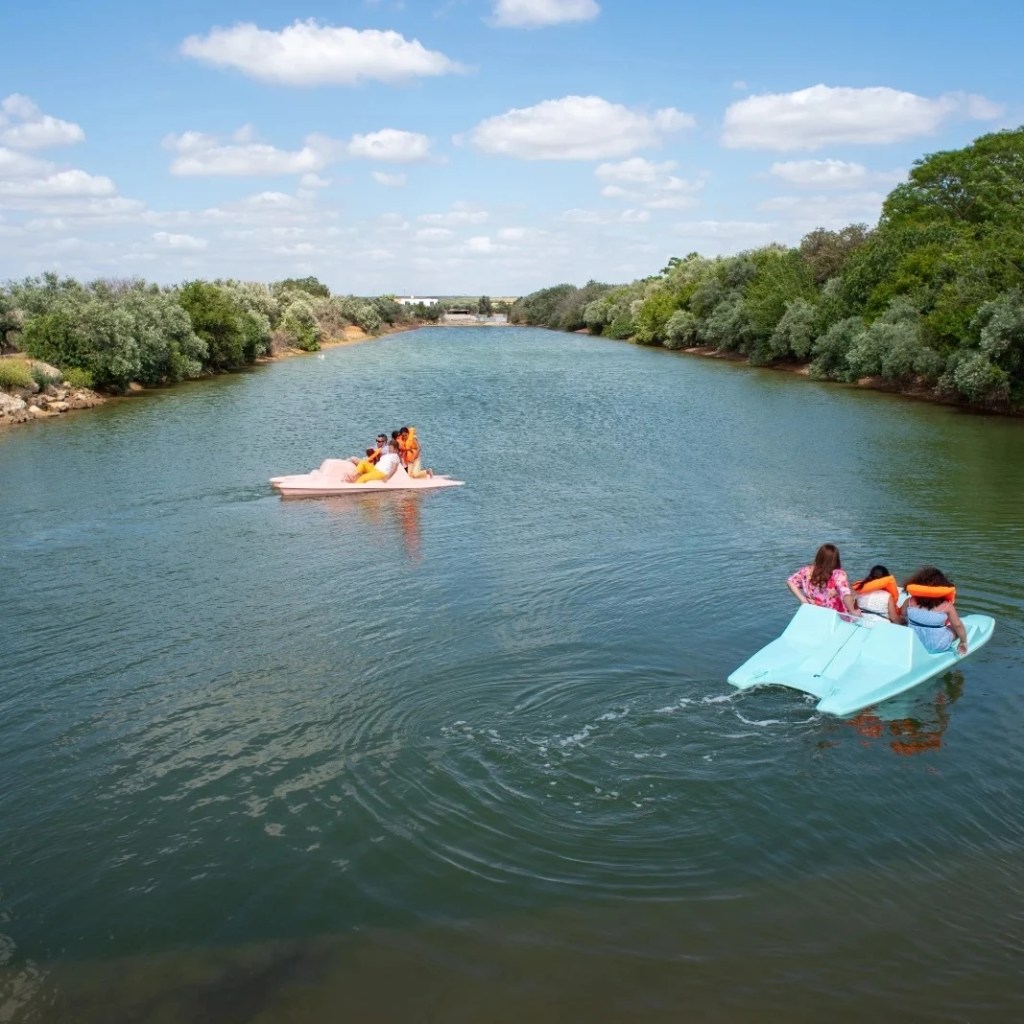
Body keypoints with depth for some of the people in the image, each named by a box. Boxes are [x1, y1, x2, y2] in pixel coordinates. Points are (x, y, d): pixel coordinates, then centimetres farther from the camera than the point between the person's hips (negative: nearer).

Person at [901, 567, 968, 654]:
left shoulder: (910, 602, -11)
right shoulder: (946, 606, -18)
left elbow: (901, 614, 8)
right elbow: (958, 626, -9)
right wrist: (963, 642, 6)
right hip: (938, 648, -2)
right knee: (956, 628, 18)